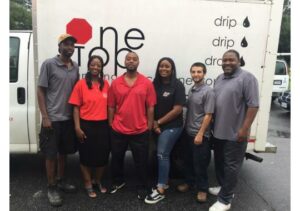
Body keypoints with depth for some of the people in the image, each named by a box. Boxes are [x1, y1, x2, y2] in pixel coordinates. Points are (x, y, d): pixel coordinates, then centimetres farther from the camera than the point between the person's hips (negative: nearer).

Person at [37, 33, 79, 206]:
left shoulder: (75, 67, 8)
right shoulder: (49, 64, -7)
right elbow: (41, 91, -7)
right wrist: (45, 117, -12)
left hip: (69, 118, 5)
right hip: (52, 119, -5)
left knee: (64, 152, 16)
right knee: (51, 154, 4)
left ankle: (61, 181, 33)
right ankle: (52, 188, 19)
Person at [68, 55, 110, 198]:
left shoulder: (105, 84, 5)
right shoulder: (81, 84, -6)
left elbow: (108, 105, 10)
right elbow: (76, 107, -6)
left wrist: (110, 123, 6)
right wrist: (77, 127, -11)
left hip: (103, 125, 4)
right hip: (86, 125, -3)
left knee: (102, 155, 13)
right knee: (86, 156, 10)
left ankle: (98, 182, 36)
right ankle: (88, 185, 29)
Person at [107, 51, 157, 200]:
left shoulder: (147, 83, -5)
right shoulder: (115, 83, 0)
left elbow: (150, 108, -2)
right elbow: (111, 107, 4)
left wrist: (149, 128, -2)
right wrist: (111, 126, 4)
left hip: (140, 131, -2)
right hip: (118, 131, 2)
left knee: (141, 161, 11)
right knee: (116, 159, 19)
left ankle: (142, 187, 31)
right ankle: (118, 181, 43)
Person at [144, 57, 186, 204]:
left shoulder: (178, 85, -10)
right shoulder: (155, 84, 4)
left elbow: (177, 110, -14)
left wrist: (159, 122, -10)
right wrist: (153, 124, -4)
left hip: (171, 126, -5)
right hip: (156, 126, 5)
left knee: (162, 154, -6)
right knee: (163, 155, 11)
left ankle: (160, 190, 3)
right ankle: (164, 182, 29)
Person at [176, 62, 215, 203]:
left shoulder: (208, 92, -13)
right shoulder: (191, 90, 7)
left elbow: (208, 115, -16)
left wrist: (200, 134, -18)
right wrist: (186, 128, 10)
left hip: (200, 134, -6)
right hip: (188, 132, 7)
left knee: (200, 164, 5)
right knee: (188, 160, 17)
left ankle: (202, 189, 21)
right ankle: (189, 182, 36)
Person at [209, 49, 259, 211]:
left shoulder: (247, 78, -11)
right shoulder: (219, 79, 12)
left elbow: (253, 105, -17)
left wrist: (244, 129, -20)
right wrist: (212, 125, 14)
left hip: (235, 133, -8)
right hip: (218, 131, 8)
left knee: (231, 166, 2)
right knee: (219, 163, 19)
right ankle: (225, 188, 38)